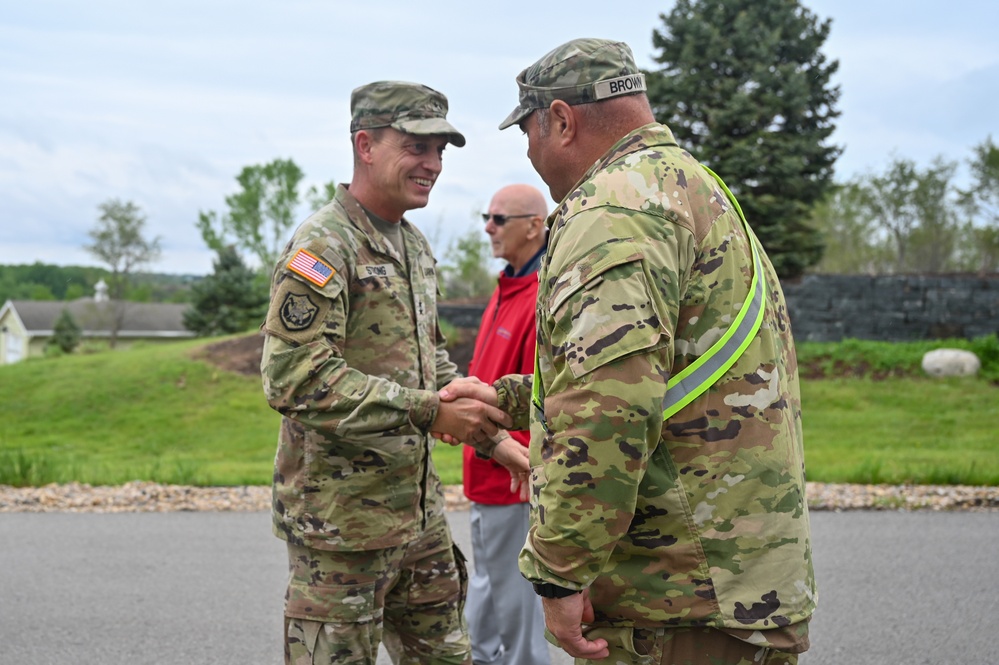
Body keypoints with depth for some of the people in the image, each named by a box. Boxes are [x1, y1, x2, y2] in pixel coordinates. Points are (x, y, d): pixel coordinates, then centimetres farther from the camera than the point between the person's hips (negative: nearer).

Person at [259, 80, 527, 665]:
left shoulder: (415, 245, 14)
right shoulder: (323, 247, -15)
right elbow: (296, 380, -26)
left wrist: (494, 439, 15)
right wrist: (429, 411, -25)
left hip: (418, 503, 9)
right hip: (343, 517, -9)